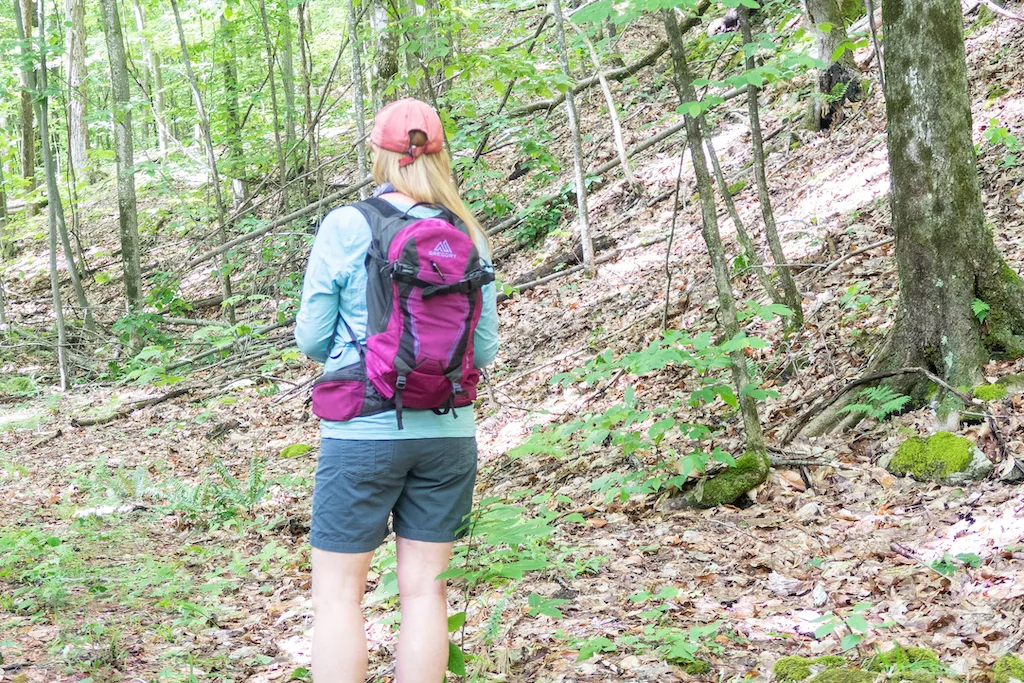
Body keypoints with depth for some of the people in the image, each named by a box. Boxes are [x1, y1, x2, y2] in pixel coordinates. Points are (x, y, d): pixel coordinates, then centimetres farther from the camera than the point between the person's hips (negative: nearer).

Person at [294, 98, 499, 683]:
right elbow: (485, 350, 4)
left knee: (339, 590, 5)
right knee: (425, 587, 10)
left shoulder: (345, 226, -8)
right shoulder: (468, 235, 1)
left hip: (363, 432, -3)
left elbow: (312, 338, -4)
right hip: (447, 433, 4)